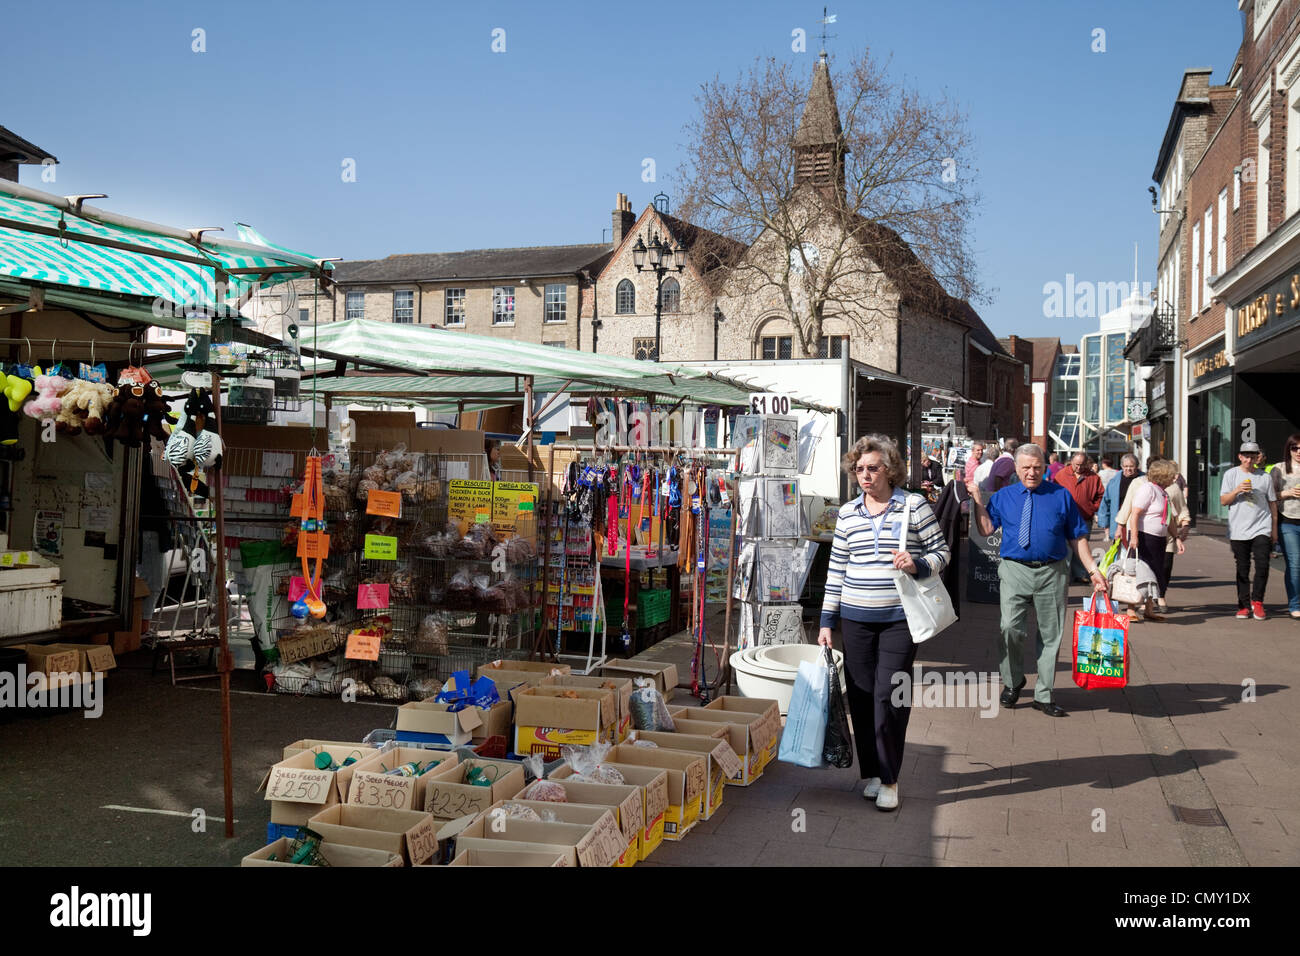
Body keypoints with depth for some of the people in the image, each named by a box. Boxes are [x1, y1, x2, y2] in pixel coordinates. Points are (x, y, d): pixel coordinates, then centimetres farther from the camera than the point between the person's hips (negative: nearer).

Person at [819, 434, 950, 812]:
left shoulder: (914, 505, -1)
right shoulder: (847, 513, 8)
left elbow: (941, 551, 3)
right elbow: (836, 569, 11)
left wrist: (918, 565, -19)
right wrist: (827, 620, 9)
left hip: (900, 618, -3)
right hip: (856, 618, 3)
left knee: (889, 695, -8)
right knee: (861, 696, 5)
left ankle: (889, 779, 5)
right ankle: (871, 772, 19)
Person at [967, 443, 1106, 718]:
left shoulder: (1061, 496, 7)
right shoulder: (1002, 497, 9)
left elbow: (1077, 537, 8)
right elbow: (986, 529, -1)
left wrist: (1093, 569, 2)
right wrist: (979, 501, -10)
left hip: (1053, 572, 1)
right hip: (1015, 571, -1)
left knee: (1051, 635, 6)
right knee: (1010, 628, -16)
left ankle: (1043, 695, 18)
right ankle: (1012, 682, 8)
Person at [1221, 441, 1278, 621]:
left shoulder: (1264, 477, 8)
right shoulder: (1231, 474, 5)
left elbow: (1272, 503, 14)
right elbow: (1223, 501, 3)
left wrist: (1274, 528, 12)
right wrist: (1237, 491, -15)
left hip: (1261, 529, 0)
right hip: (1239, 530, 0)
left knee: (1262, 565, -12)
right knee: (1242, 570, 4)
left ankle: (1257, 601, 4)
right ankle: (1244, 606, 10)